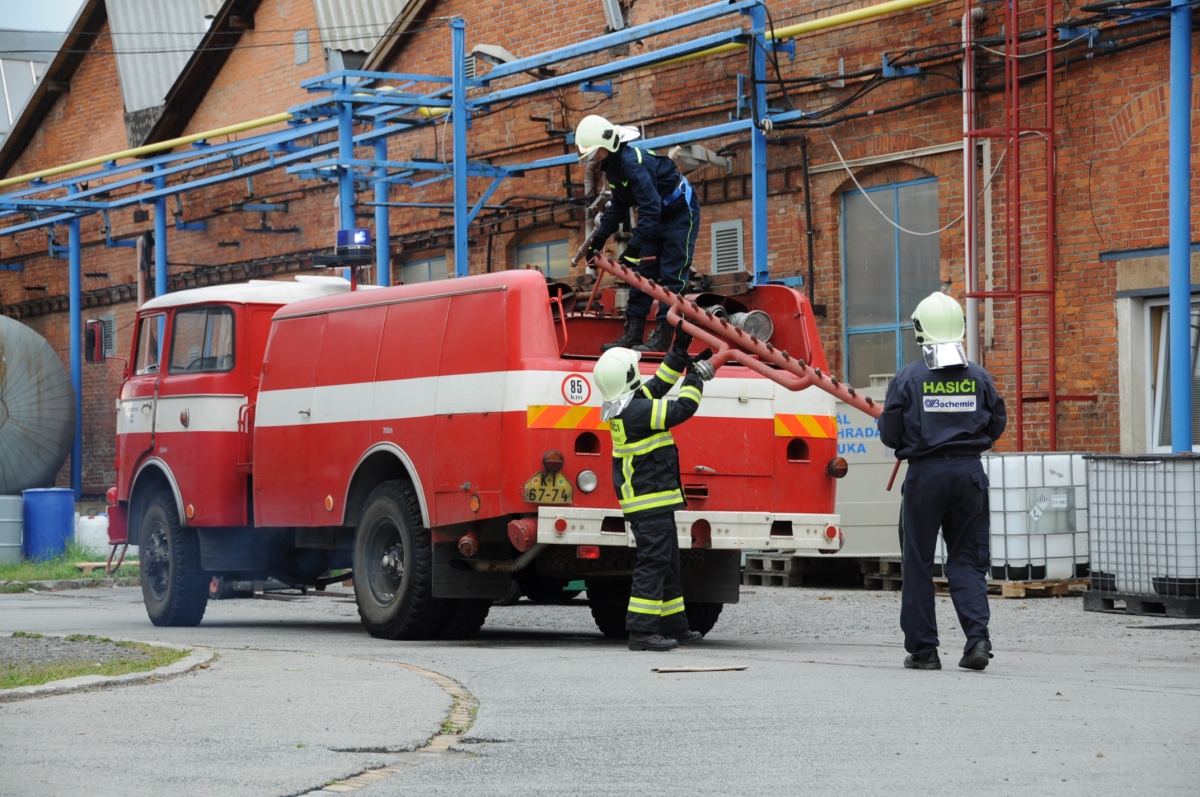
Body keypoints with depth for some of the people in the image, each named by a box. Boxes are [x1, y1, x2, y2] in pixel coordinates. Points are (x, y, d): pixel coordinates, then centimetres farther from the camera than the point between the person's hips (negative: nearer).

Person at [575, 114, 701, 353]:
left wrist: (635, 246, -35)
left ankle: (662, 337, -13)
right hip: (657, 216, 10)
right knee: (642, 272, 6)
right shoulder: (612, 164, 1)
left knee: (671, 276, -11)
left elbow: (650, 207, -34)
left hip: (681, 212, -10)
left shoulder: (633, 162, -30)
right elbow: (618, 206, 13)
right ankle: (632, 335, 6)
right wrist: (599, 238, 7)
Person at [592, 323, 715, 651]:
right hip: (651, 500, -11)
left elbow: (658, 385, 24)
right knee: (653, 562, -11)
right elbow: (682, 408, -20)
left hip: (651, 501, 11)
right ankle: (641, 631, -14)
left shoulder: (627, 407, 10)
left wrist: (680, 351, 21)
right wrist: (695, 376, -6)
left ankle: (673, 625, 26)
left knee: (667, 562, 18)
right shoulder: (636, 411, -21)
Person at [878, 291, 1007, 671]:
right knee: (966, 559, 9)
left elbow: (890, 433, -3)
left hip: (925, 473, -2)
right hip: (970, 472, 3)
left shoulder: (909, 377, -5)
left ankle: (923, 649, 8)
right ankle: (977, 636, -10)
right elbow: (996, 425, 9)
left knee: (918, 564, 6)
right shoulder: (979, 376, 3)